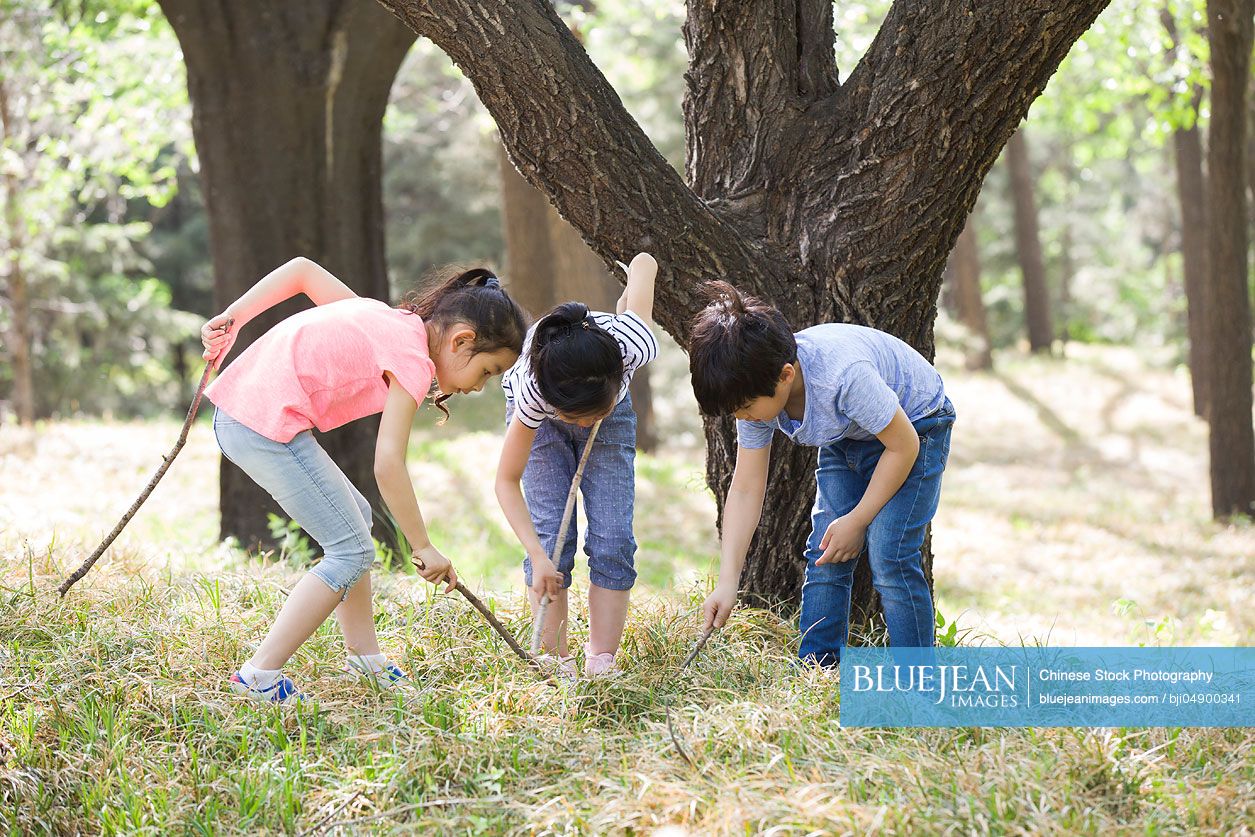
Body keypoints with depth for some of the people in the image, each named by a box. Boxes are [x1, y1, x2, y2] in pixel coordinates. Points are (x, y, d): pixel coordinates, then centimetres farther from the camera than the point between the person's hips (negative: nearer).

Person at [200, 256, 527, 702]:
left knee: (355, 517, 21)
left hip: (235, 408, 10)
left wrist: (232, 317, 14)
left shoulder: (385, 318, 17)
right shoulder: (412, 359, -10)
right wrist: (423, 547, -7)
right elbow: (387, 466, -15)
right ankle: (260, 675, -7)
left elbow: (302, 269, 20)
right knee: (351, 551, -4)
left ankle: (365, 654, 28)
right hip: (269, 426, -10)